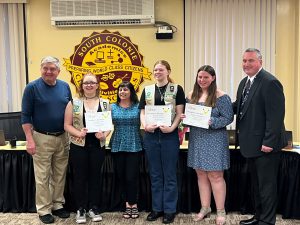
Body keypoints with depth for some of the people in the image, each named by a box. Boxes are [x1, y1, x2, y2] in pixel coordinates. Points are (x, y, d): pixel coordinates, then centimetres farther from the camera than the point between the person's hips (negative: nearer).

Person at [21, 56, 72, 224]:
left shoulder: (65, 87, 4)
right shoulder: (32, 87, -7)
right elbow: (25, 115, -8)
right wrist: (30, 139, -13)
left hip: (63, 137, 4)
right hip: (42, 138, -4)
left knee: (60, 174, 12)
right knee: (43, 177, 4)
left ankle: (58, 205, 26)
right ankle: (44, 210, 17)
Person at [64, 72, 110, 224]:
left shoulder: (105, 103, 5)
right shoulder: (74, 103, 0)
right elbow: (67, 125, -2)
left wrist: (104, 135, -13)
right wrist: (78, 133, -19)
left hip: (98, 146, 2)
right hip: (78, 146, -1)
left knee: (95, 177, 10)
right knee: (80, 177, 6)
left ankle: (94, 208, 24)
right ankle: (81, 209, 20)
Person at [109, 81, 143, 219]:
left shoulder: (138, 107, 1)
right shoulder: (112, 107, 8)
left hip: (134, 146, -3)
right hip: (117, 146, 3)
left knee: (131, 177, -3)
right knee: (121, 176, 8)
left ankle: (133, 205, 15)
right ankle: (127, 204, 22)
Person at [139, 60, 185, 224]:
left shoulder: (176, 89, 2)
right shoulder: (147, 90, 10)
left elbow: (179, 113, -3)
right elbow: (142, 112, 7)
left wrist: (172, 127, -18)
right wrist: (145, 125, -12)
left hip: (169, 135, -3)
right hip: (151, 136, 3)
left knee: (169, 174, 5)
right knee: (155, 174, 12)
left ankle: (170, 210, 18)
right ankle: (156, 208, 25)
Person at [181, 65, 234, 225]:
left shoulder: (221, 96, -8)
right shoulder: (191, 96, 9)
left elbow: (228, 118, -11)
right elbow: (185, 114, 15)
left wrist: (211, 122, -25)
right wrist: (184, 118, -8)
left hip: (214, 140, -5)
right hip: (196, 140, 5)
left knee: (215, 176, 0)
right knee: (201, 175, 12)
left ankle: (220, 212, 15)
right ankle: (205, 208, 26)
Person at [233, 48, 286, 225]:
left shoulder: (270, 82, -17)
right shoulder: (245, 82, 12)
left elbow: (276, 115, -21)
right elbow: (238, 106, 15)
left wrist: (268, 142, -23)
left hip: (265, 145, -9)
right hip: (251, 144, 9)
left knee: (267, 184, 5)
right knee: (256, 183, 20)